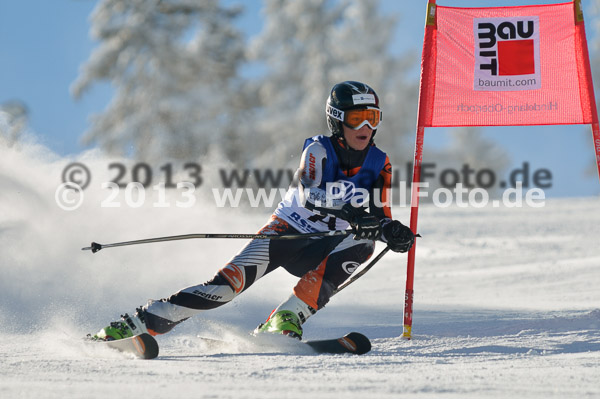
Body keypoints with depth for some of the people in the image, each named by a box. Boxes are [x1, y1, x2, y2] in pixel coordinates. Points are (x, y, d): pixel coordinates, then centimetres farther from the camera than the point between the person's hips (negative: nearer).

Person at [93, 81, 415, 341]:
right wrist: (348, 212, -49)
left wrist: (392, 231, -27)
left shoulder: (379, 165, -2)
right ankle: (135, 324, -21)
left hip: (319, 250, 3)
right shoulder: (319, 150, -14)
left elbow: (379, 219, -3)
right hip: (287, 232, -3)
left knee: (362, 244, -28)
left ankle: (286, 320, -31)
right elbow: (307, 194, -32)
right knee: (230, 281, -24)